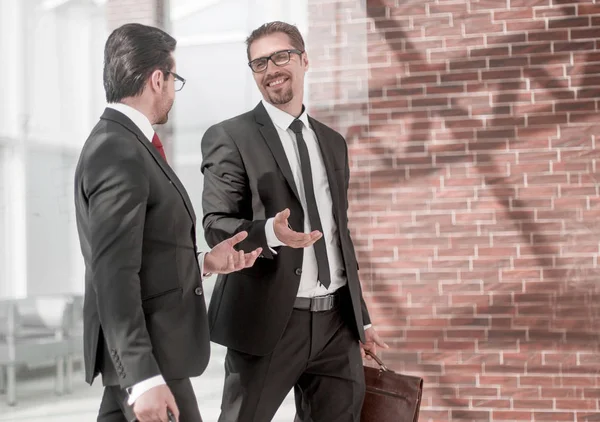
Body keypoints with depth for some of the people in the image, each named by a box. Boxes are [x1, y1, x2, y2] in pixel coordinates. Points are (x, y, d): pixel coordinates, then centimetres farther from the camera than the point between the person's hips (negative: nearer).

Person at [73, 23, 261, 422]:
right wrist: (143, 377, -25)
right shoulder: (120, 155, -17)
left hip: (144, 351, 10)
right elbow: (113, 275, -23)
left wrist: (202, 262, 11)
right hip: (146, 358, -10)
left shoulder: (122, 143, 14)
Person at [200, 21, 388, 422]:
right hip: (269, 320, -5)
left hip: (337, 320, 5)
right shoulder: (229, 137, -2)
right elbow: (216, 226, -9)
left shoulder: (333, 142, 16)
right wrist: (270, 232, -29)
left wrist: (362, 318, 20)